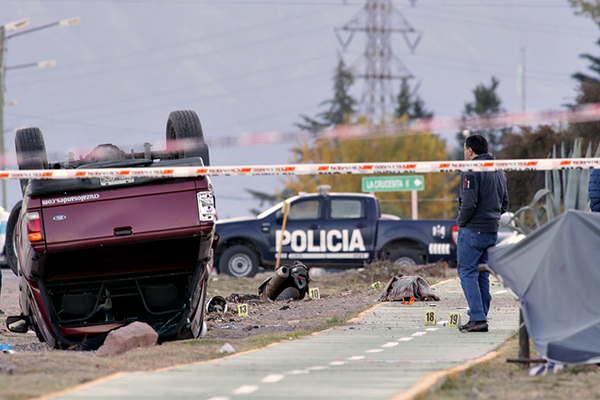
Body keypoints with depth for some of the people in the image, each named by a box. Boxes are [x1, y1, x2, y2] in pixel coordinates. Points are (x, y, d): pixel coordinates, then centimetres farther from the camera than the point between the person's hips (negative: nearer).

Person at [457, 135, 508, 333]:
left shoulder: (472, 172, -13)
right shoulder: (499, 172, 15)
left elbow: (469, 203, -21)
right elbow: (505, 202, 19)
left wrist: (462, 222, -7)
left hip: (472, 230, -8)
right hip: (492, 231, 8)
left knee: (467, 273, -6)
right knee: (482, 275, 14)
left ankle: (478, 318, -14)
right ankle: (481, 315, 13)